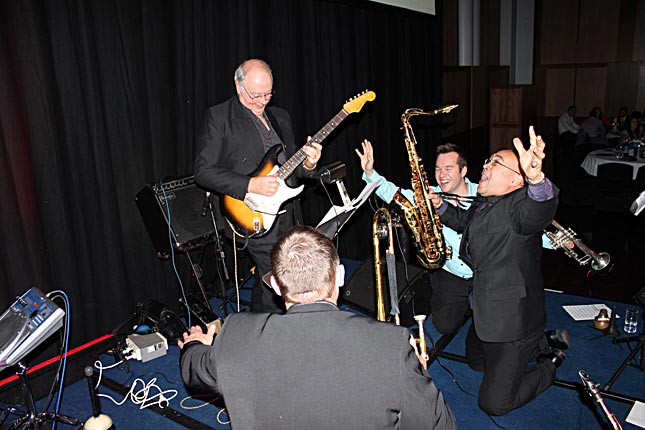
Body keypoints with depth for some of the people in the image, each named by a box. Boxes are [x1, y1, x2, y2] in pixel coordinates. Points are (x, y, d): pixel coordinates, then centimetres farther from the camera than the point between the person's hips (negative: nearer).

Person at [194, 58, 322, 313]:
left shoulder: (280, 117, 14)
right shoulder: (218, 117, -6)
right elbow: (203, 171, -12)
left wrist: (307, 164, -4)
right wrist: (250, 185, -21)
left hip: (288, 215, 7)